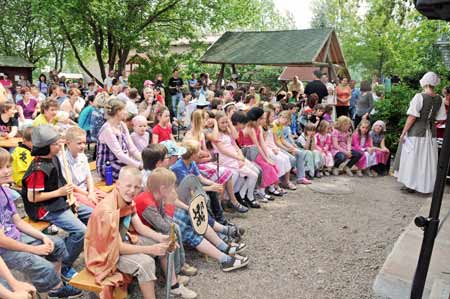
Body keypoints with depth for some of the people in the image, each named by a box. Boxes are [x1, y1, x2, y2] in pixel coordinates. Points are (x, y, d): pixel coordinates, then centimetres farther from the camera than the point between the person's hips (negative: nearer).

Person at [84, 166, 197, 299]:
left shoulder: (128, 200, -6)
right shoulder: (108, 211, -33)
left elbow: (140, 227, 1)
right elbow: (116, 247, -29)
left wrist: (161, 238, -15)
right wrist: (150, 249, -29)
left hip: (124, 240, 9)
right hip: (106, 253, -9)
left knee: (164, 244, 6)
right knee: (145, 263, -31)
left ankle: (174, 286, 19)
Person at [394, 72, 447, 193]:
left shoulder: (419, 96, -13)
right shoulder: (439, 99, 2)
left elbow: (412, 117, -16)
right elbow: (440, 119, 5)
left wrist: (403, 132, -10)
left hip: (416, 131, -5)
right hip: (431, 133, 5)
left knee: (413, 158, 5)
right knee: (427, 159, 12)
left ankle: (411, 185, 10)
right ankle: (426, 185, 19)